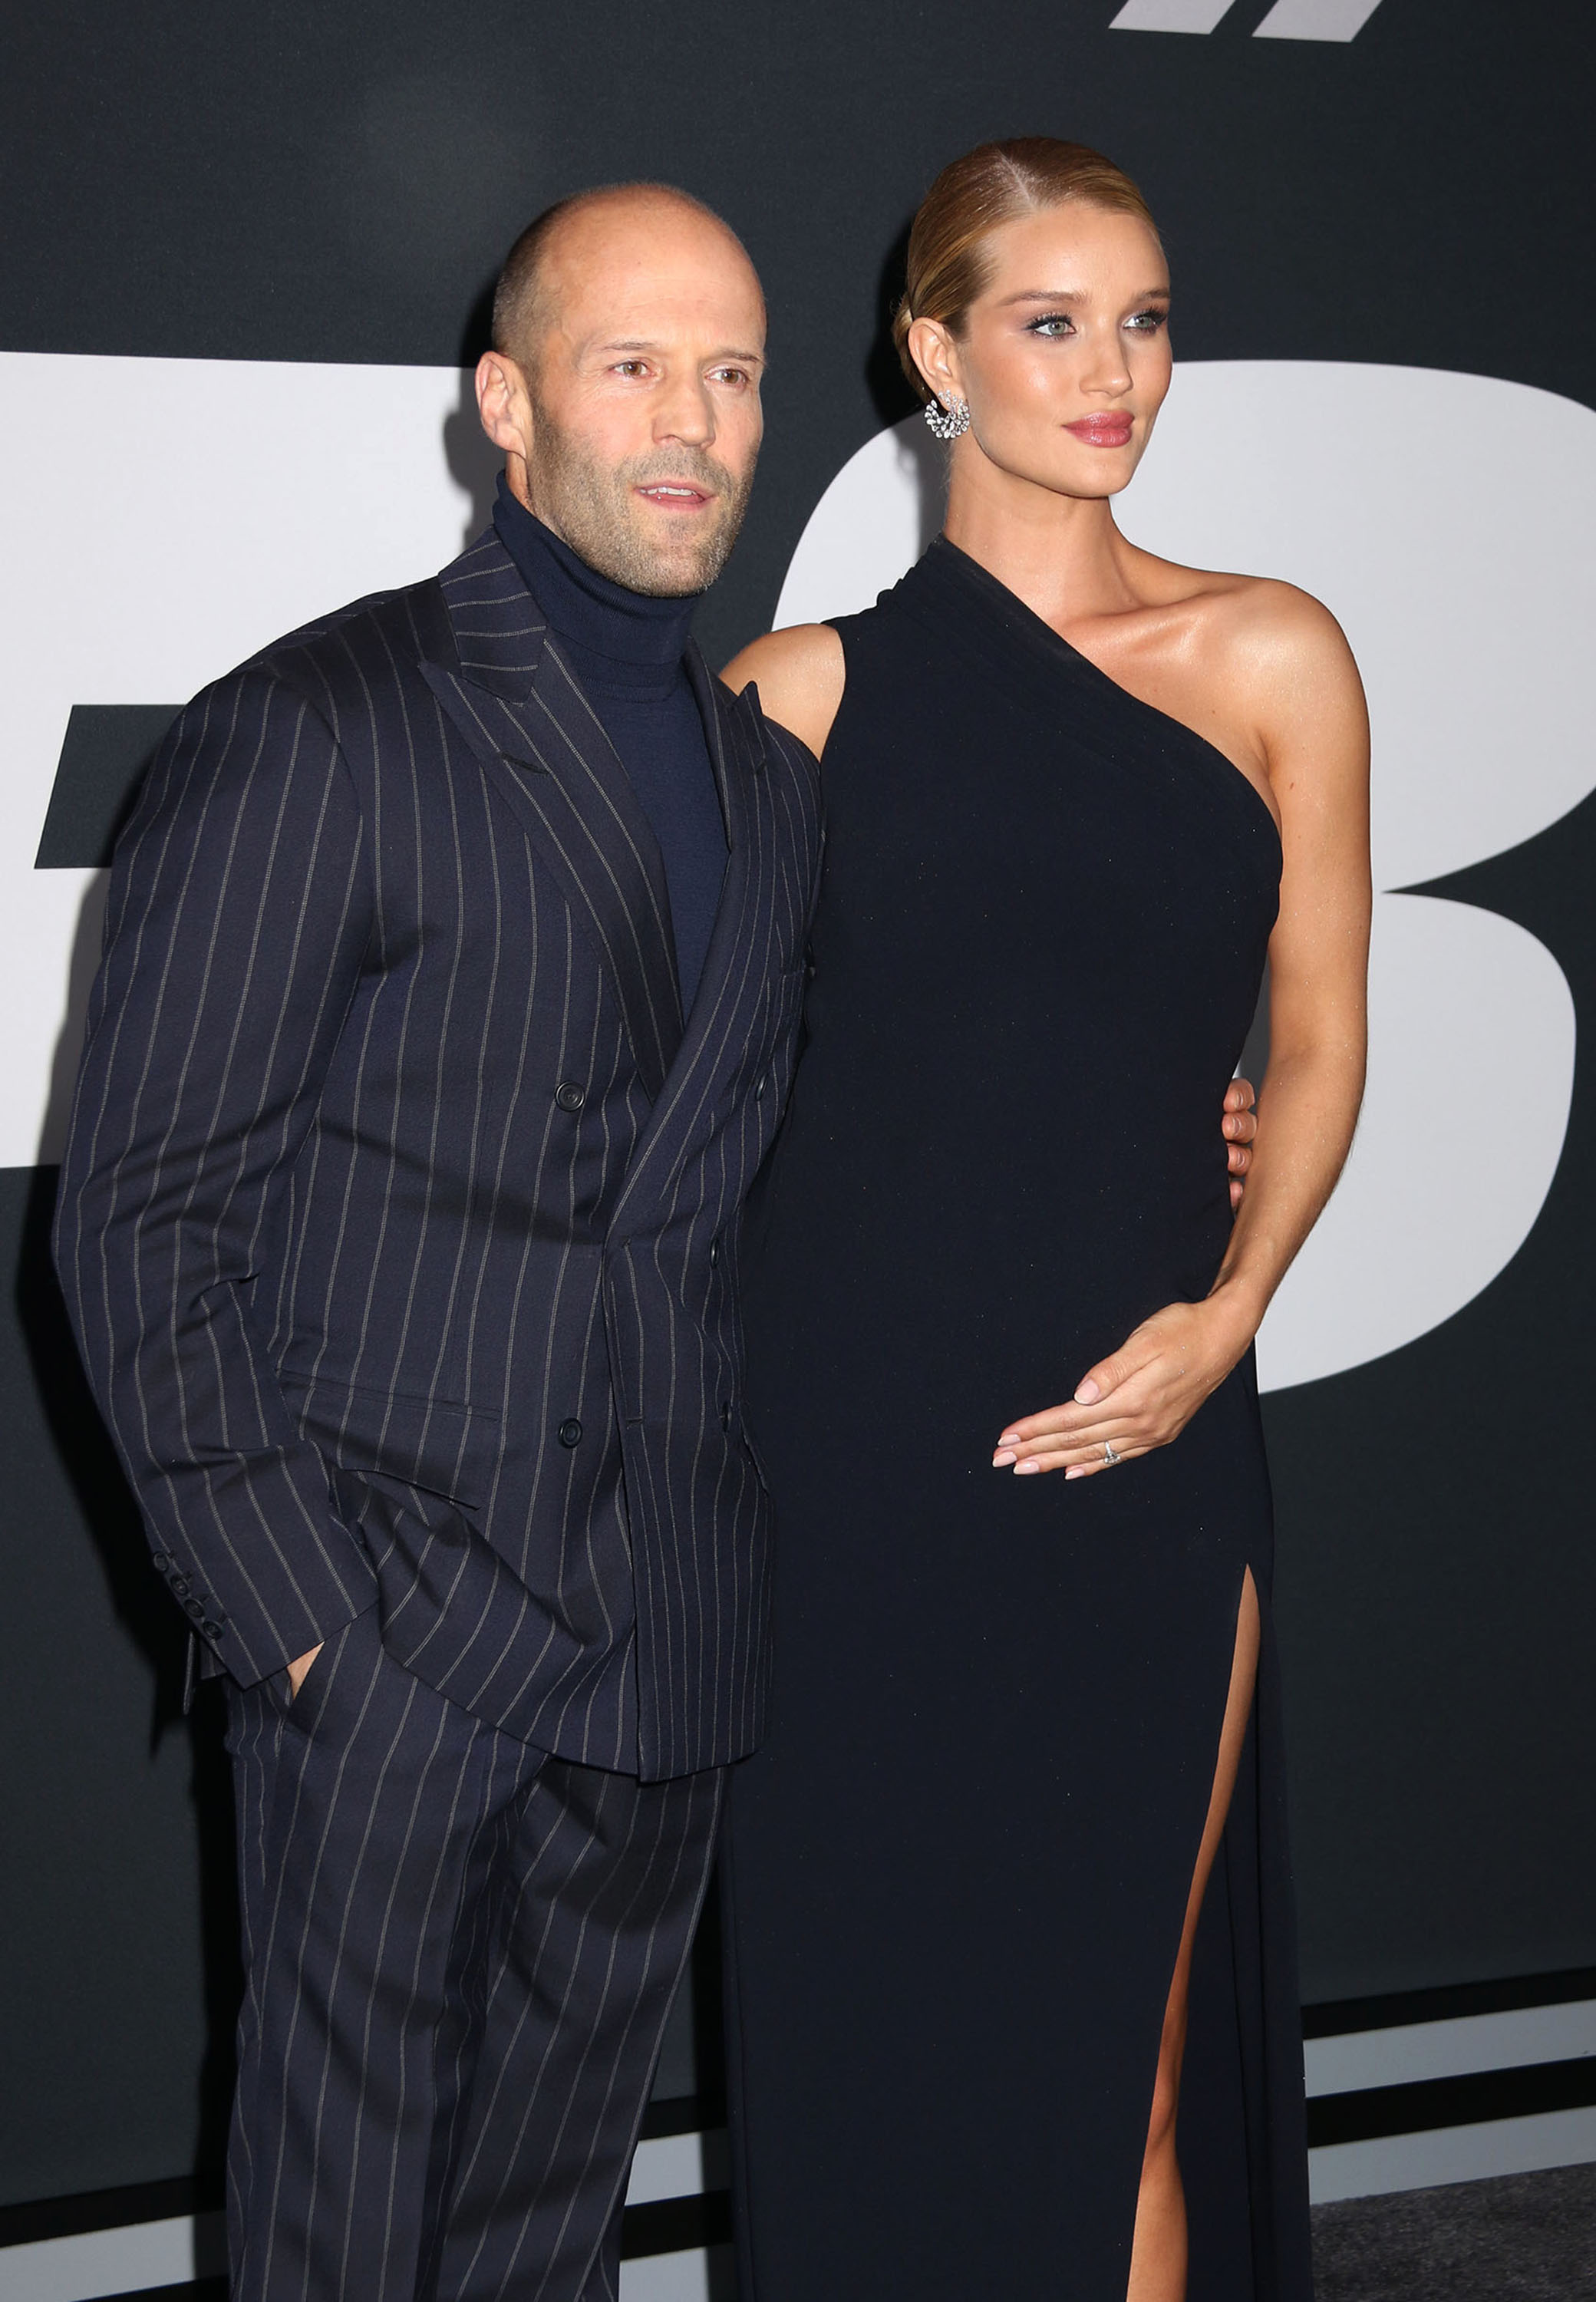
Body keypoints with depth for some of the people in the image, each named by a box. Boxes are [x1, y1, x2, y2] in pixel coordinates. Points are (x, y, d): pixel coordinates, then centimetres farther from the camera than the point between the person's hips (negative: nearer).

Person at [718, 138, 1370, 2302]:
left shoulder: (1272, 657, 6)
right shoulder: (806, 687, 5)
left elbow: (1321, 1043, 7)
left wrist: (1224, 1312, -7)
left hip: (1135, 1442, 0)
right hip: (851, 1444, 0)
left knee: (1110, 2059, 5)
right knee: (869, 2030, 8)